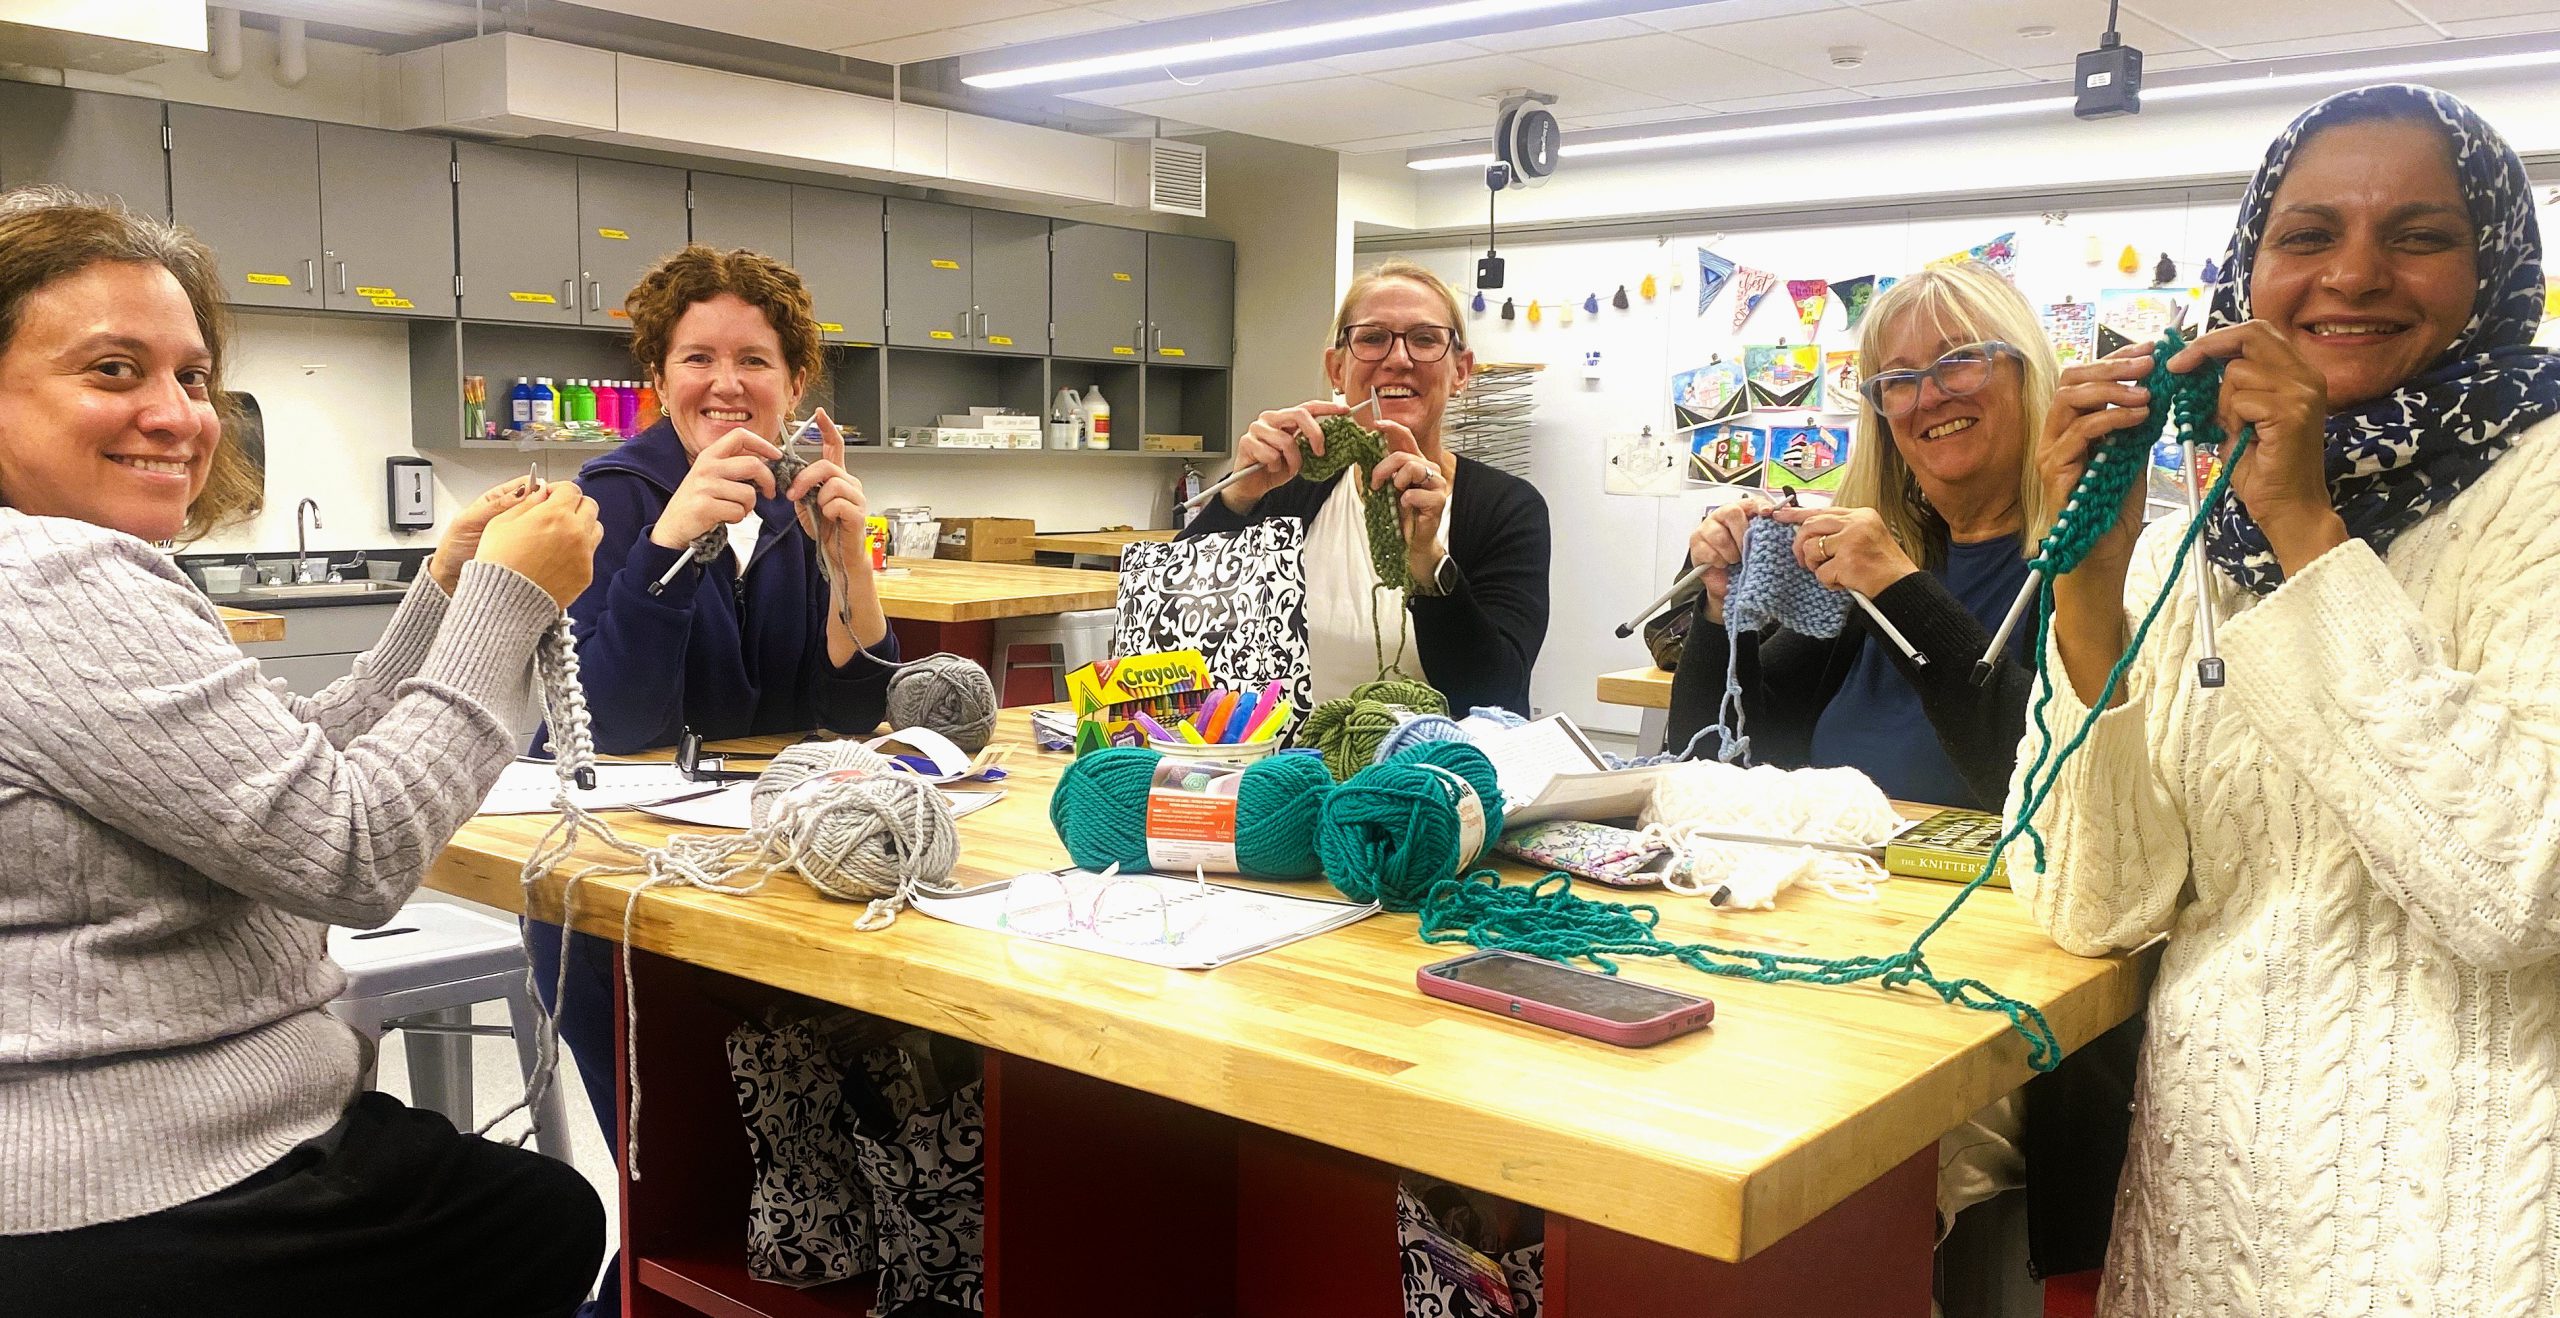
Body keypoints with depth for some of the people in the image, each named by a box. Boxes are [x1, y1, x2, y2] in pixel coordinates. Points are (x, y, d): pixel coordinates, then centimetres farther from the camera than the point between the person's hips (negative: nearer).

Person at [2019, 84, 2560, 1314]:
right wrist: (2091, 577, -17)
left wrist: (2311, 533, -22)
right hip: (2201, 1152, 4)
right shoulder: (2181, 550, 2)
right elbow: (2098, 906, -7)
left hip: (2447, 1201, -4)